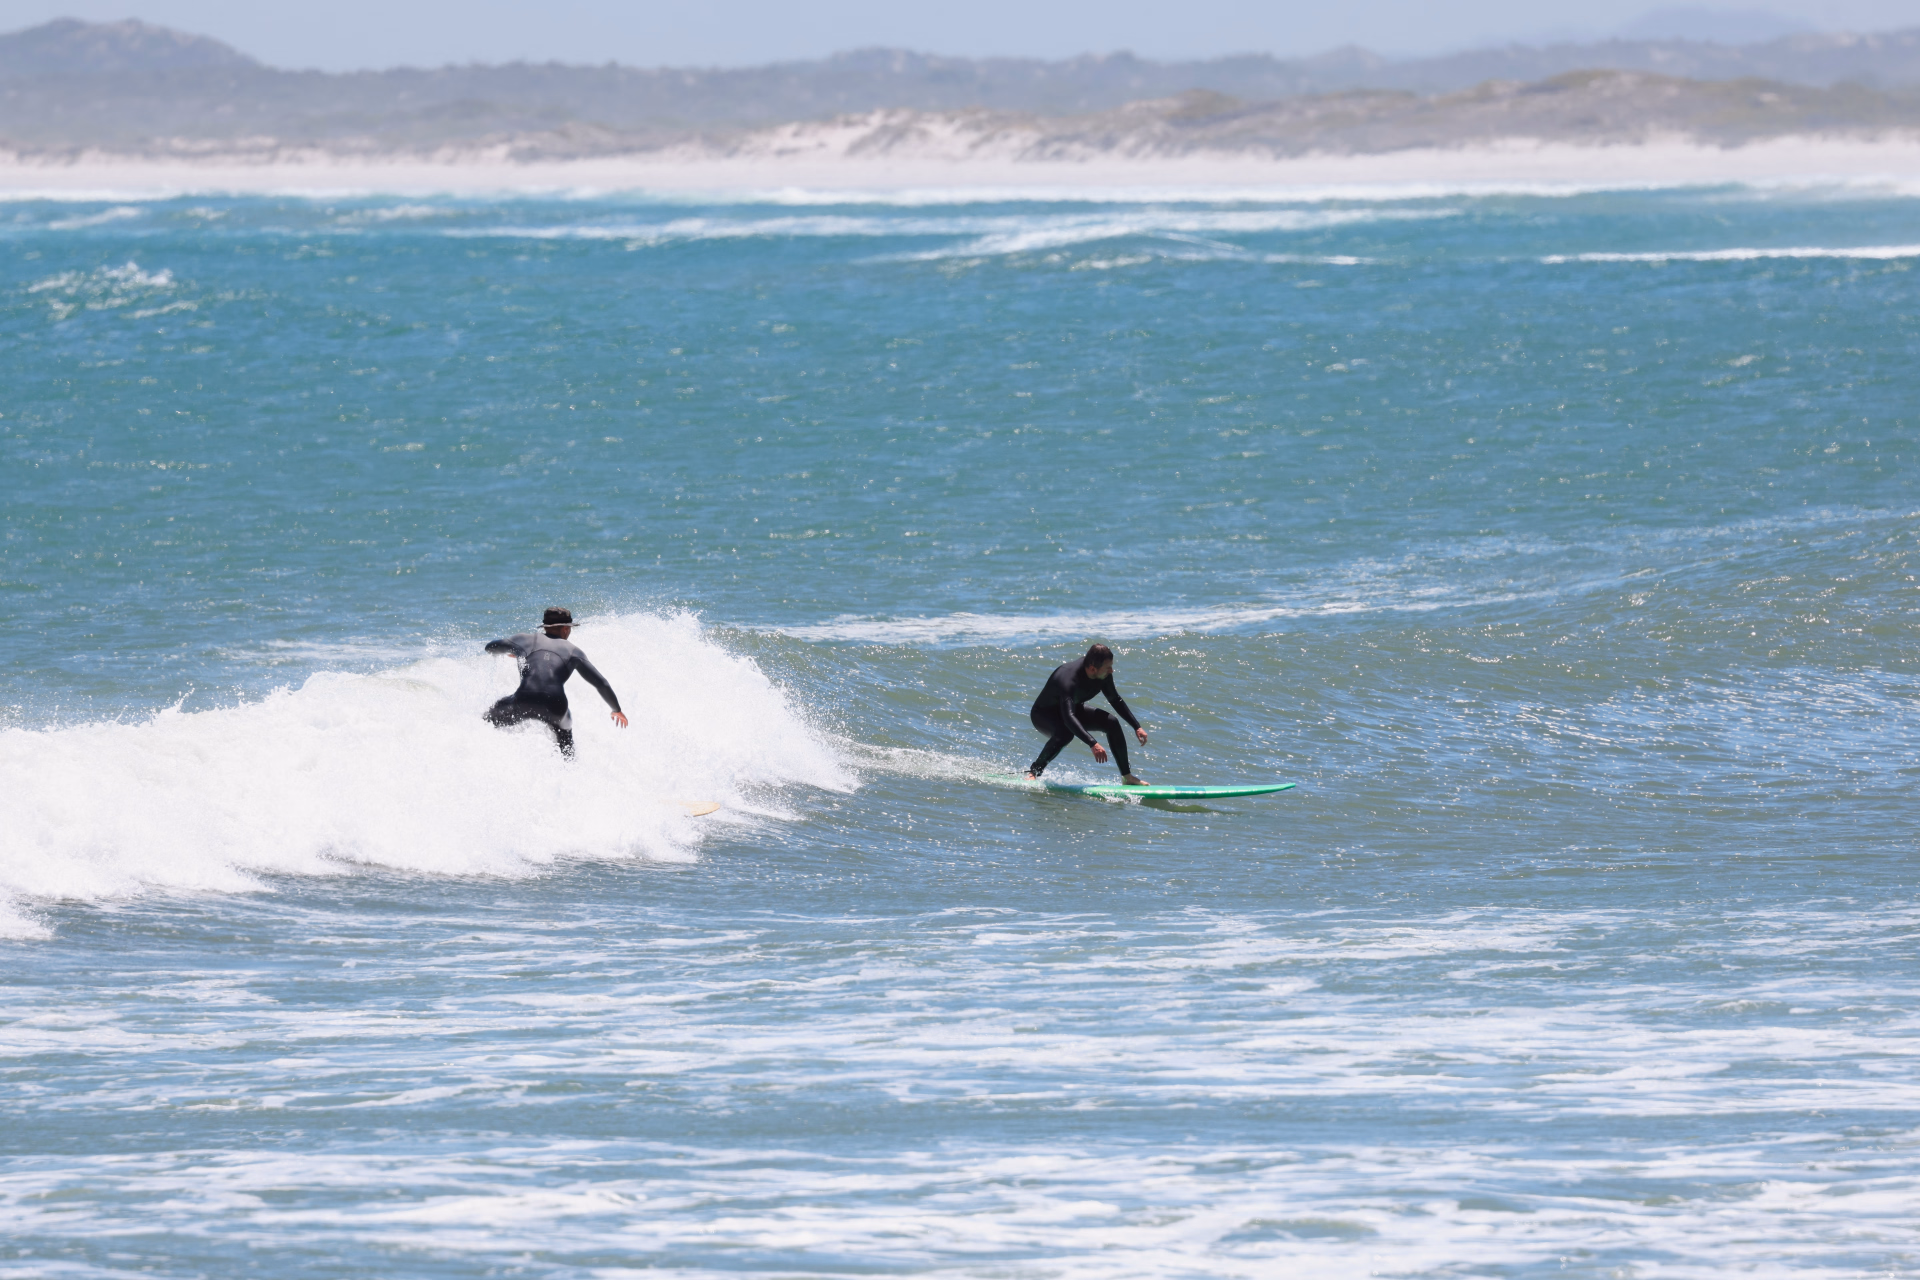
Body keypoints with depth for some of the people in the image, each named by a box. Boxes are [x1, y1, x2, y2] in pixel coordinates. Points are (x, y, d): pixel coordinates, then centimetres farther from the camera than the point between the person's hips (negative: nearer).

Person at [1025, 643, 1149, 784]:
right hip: (1043, 714, -7)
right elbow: (1068, 717, -52)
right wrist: (1093, 744, -62)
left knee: (1112, 723, -11)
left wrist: (1137, 727, 0)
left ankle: (1127, 777, -2)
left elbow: (1115, 700, 2)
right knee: (1065, 734, -39)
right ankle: (1034, 772, -23)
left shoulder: (1103, 674, -17)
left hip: (1074, 710, 7)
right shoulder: (1068, 680, -41)